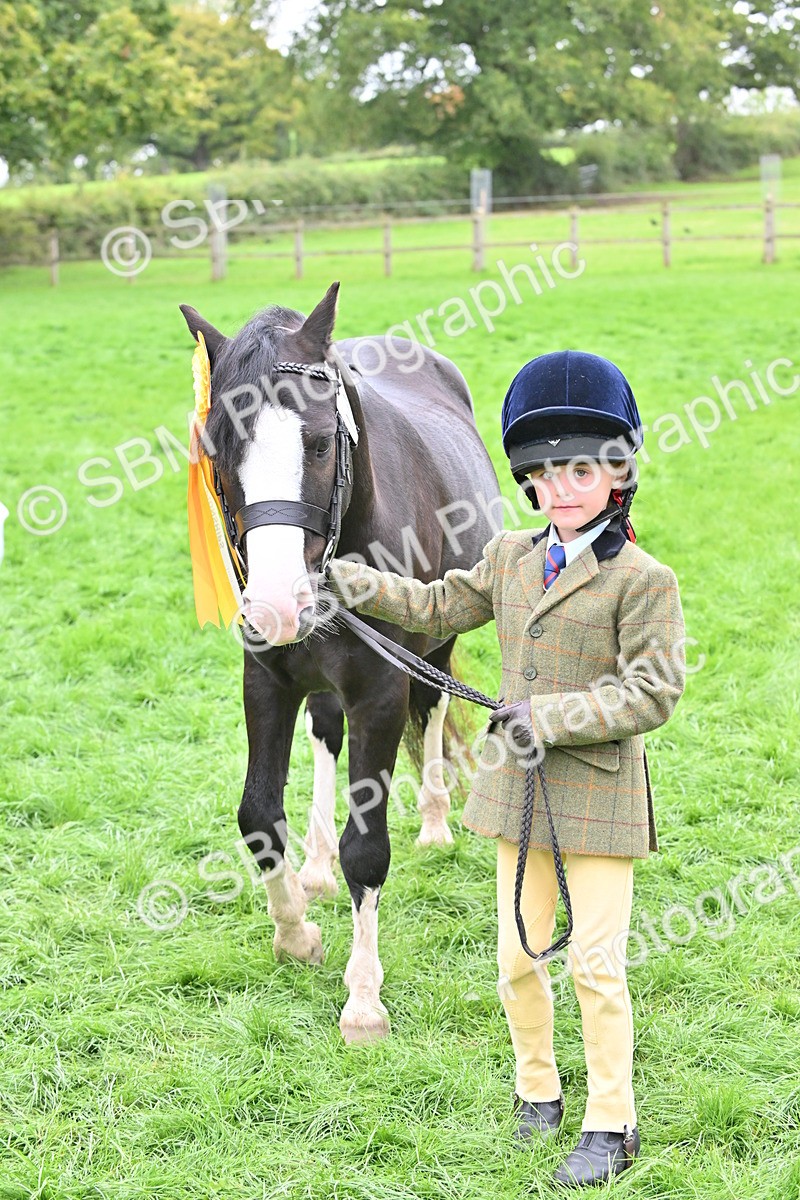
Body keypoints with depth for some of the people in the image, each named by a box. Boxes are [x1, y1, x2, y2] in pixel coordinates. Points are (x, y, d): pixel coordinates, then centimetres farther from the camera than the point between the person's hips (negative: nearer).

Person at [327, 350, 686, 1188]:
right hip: (518, 795, 6)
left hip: (599, 798, -6)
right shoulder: (509, 559, 8)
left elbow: (652, 694, -15)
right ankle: (537, 1095, 31)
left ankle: (610, 1126, 10)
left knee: (596, 963, -3)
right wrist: (338, 577, 15)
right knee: (517, 959, 12)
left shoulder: (643, 580, -11)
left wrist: (553, 717, -21)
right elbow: (437, 608, 21)